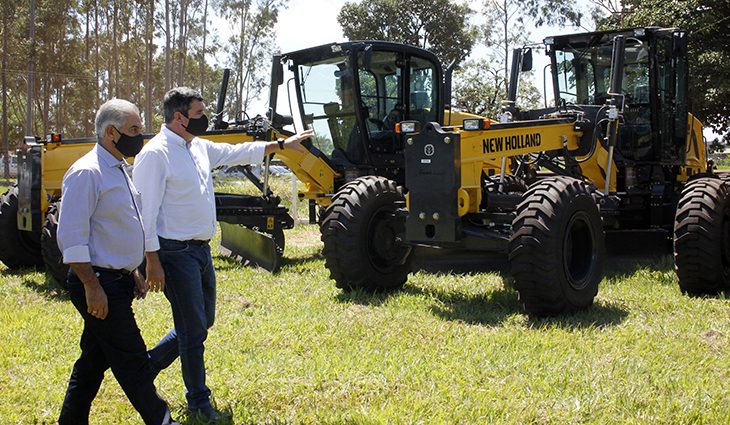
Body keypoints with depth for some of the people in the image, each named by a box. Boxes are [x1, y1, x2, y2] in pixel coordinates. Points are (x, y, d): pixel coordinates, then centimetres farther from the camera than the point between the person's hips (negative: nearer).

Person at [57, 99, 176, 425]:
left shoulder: (118, 170, 15)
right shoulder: (87, 173, -16)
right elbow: (72, 237, -20)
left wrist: (132, 273, 21)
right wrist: (92, 287, -22)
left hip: (118, 281, 10)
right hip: (99, 284, -10)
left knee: (95, 359, 15)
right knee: (132, 361, -3)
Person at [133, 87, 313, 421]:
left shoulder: (200, 147, 11)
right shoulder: (156, 154, -16)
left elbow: (238, 153, 26)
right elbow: (146, 212, -18)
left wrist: (281, 145, 24)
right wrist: (153, 262, -21)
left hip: (201, 249, 9)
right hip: (176, 253, -9)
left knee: (203, 321, 18)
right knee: (193, 328, 0)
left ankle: (149, 363, 32)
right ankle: (198, 402, 15)